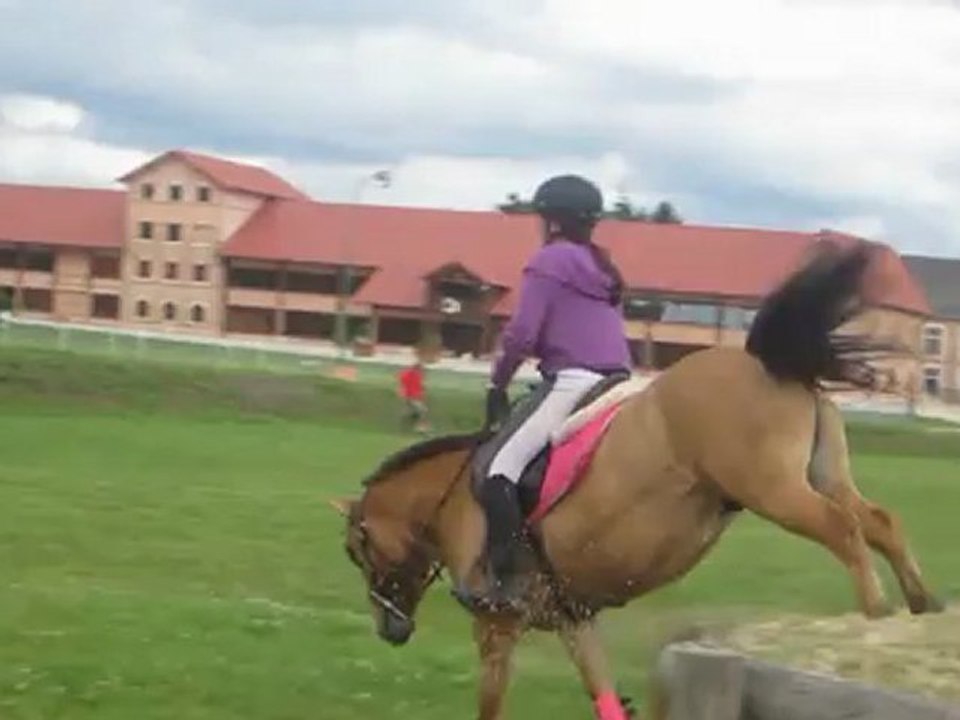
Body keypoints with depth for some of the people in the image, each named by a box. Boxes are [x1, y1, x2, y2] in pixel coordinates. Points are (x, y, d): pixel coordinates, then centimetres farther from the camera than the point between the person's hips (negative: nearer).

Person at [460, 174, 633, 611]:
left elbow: (521, 334, -7)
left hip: (575, 384, -9)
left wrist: (497, 387, 4)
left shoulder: (549, 261, 0)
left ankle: (505, 583, -22)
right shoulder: (603, 268, 23)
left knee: (502, 470, -12)